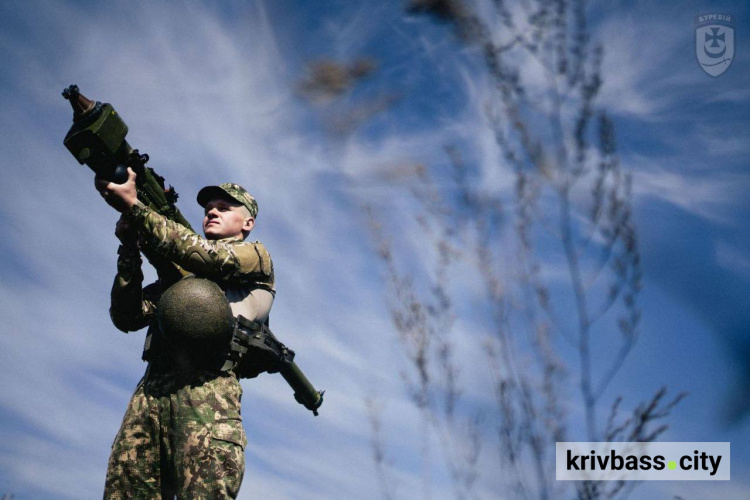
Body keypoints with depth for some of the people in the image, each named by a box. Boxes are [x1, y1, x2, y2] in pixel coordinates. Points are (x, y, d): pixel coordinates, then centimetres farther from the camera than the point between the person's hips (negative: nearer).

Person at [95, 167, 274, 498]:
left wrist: (133, 205, -5)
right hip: (152, 389, 5)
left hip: (207, 386, -5)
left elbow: (206, 257, -2)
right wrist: (129, 248, 8)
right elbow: (127, 317, 20)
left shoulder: (255, 256, 19)